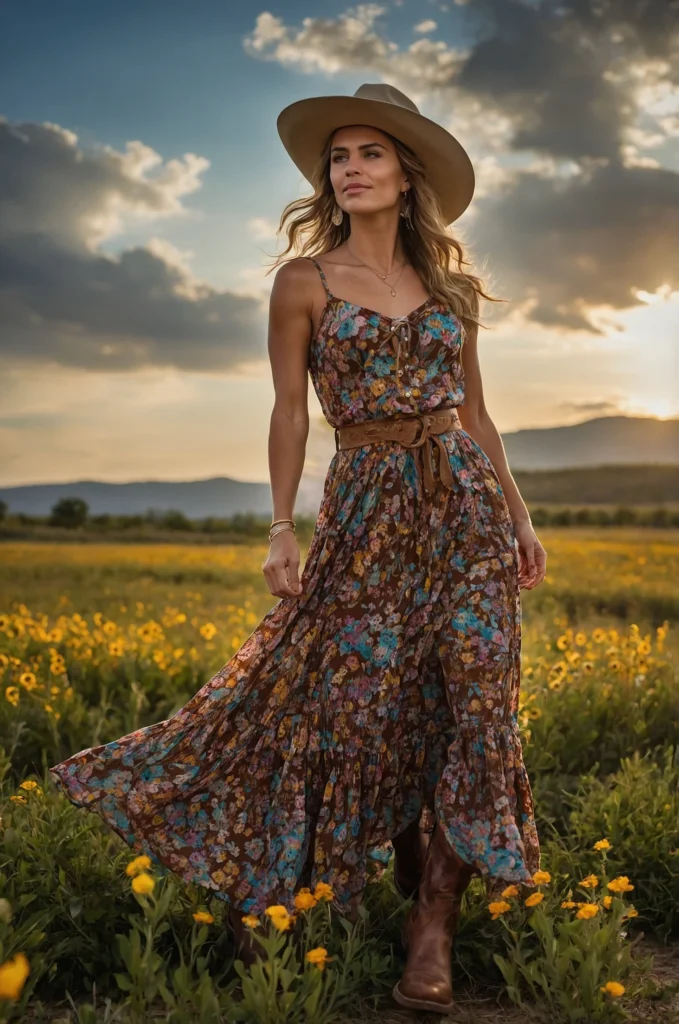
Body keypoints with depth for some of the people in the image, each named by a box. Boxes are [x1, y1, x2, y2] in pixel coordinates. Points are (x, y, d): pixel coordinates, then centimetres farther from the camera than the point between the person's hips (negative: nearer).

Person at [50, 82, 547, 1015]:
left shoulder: (448, 284, 12)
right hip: (366, 509, -3)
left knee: (468, 702, -4)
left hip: (466, 503, 3)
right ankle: (265, 892, 18)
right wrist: (282, 530, -7)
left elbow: (475, 412, 15)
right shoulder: (304, 280, 3)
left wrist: (521, 520, 11)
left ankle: (433, 933, 7)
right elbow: (290, 411, 0)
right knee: (354, 701, -5)